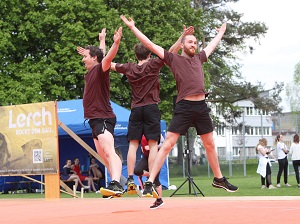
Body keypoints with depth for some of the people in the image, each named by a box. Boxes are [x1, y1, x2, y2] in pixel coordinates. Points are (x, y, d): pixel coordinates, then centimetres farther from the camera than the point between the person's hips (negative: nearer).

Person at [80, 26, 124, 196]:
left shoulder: (100, 69, -9)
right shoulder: (90, 73, 17)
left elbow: (108, 57, -31)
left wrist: (116, 43, -47)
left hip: (103, 118, -11)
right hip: (95, 120, 11)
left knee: (109, 152, -27)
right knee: (104, 156, 15)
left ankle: (116, 184, -42)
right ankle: (118, 186, 22)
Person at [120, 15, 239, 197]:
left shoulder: (199, 58, 19)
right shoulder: (173, 59, 5)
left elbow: (212, 45, 38)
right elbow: (150, 45, 4)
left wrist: (222, 32, 52)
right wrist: (133, 28, 4)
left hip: (202, 107, 5)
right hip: (184, 107, -5)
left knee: (210, 145, 15)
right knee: (168, 144, -10)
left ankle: (219, 179, 31)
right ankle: (150, 183, -11)